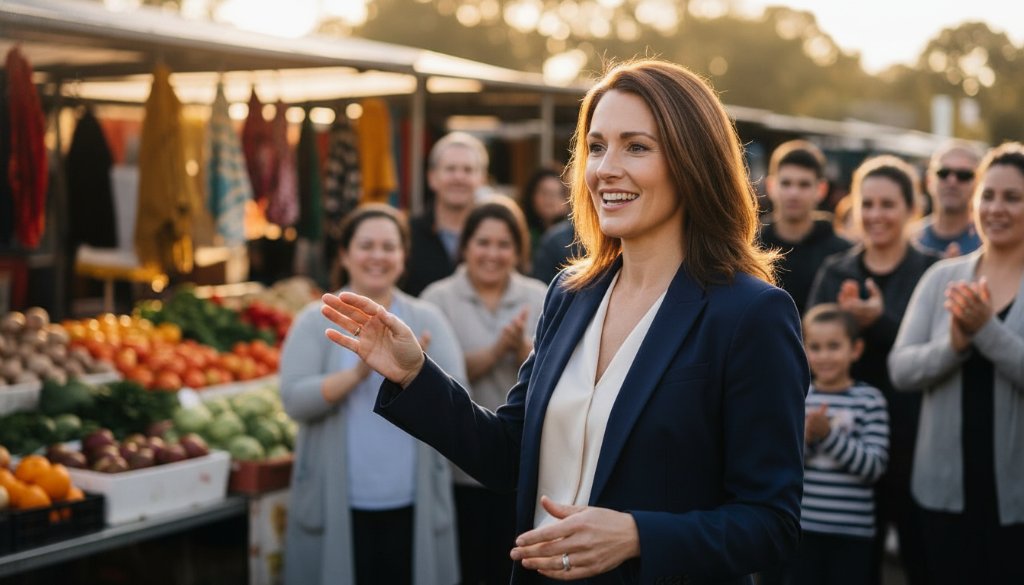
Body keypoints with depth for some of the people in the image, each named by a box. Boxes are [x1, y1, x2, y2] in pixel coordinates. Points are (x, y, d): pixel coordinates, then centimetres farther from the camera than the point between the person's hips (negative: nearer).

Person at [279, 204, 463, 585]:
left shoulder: (427, 319, 6)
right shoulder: (316, 320, 2)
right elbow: (294, 400, -8)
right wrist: (357, 373, -22)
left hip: (412, 504, 1)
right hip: (336, 505, -1)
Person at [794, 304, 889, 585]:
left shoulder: (870, 400, -6)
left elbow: (874, 467, -13)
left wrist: (829, 434, -21)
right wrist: (806, 437, -19)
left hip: (853, 531, -2)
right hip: (803, 527, 3)